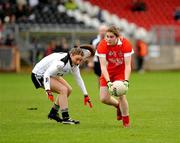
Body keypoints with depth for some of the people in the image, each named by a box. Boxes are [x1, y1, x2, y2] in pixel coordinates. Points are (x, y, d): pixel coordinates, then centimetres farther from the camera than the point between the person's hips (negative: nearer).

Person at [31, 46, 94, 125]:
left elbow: (78, 79, 7)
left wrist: (86, 95, 7)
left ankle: (53, 113, 20)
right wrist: (48, 91, -42)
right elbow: (47, 74, -35)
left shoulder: (74, 63, -5)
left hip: (52, 75, 10)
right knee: (63, 90, -22)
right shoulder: (61, 62, -33)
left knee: (68, 90, 10)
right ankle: (65, 118, -19)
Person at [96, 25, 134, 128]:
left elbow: (128, 65, -27)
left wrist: (126, 81, -41)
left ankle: (126, 123, -1)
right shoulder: (102, 45, -25)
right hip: (108, 72, 2)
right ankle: (118, 106, 31)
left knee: (121, 94, -19)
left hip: (121, 71, -2)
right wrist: (109, 83, -41)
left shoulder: (126, 44, -26)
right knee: (104, 98, -4)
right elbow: (103, 66, -29)